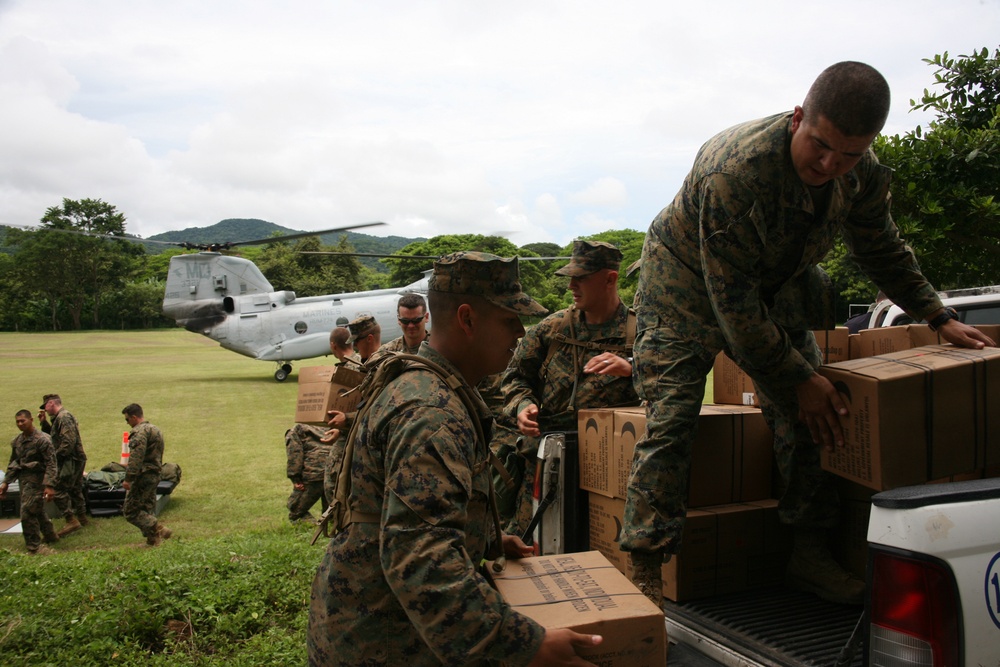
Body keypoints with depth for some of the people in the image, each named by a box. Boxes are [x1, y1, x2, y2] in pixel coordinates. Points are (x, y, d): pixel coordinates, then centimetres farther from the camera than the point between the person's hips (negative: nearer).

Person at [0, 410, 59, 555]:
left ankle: (34, 546, -3)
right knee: (37, 510, 19)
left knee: (27, 512, -12)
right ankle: (49, 535, 36)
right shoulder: (17, 442, 8)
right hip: (24, 480, 8)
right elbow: (13, 464, 18)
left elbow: (51, 464, -18)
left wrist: (49, 485, -25)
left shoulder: (42, 440, -15)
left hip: (36, 481, -8)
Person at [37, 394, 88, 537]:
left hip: (71, 461, -11)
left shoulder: (63, 417, -16)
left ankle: (71, 521, -12)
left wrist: (55, 456, -19)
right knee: (75, 489, 19)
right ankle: (82, 517, 28)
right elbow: (55, 436, 22)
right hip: (76, 459, 11)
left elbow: (69, 441, -24)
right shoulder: (60, 417, 18)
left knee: (59, 490, -10)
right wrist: (43, 423, 14)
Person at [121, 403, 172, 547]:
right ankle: (153, 538, 11)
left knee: (131, 510, -5)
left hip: (142, 476, -10)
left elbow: (135, 458, -23)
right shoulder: (155, 429, 20)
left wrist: (128, 479, -25)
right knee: (146, 509, 15)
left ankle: (158, 529, -15)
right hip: (154, 475, 10)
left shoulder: (139, 431, -14)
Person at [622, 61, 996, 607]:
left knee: (809, 415, -1)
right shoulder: (734, 172, -36)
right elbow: (732, 300, -31)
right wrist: (796, 378, -28)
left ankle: (808, 553, 13)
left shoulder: (864, 176, -13)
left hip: (777, 286, 6)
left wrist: (938, 317, 3)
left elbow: (883, 251, 9)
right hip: (691, 282, -6)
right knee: (671, 420, -17)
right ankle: (644, 571, -12)